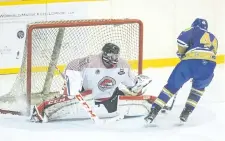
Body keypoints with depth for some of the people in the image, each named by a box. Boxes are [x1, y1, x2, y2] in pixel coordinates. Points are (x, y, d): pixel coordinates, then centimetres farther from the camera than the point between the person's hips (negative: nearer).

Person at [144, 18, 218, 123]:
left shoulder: (194, 31, 21)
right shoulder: (213, 38, 34)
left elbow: (182, 38, 0)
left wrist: (181, 53, 17)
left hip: (190, 61, -3)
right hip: (209, 65, 3)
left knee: (172, 86, 10)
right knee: (198, 87, 32)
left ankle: (153, 111, 5)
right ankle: (187, 112, 20)